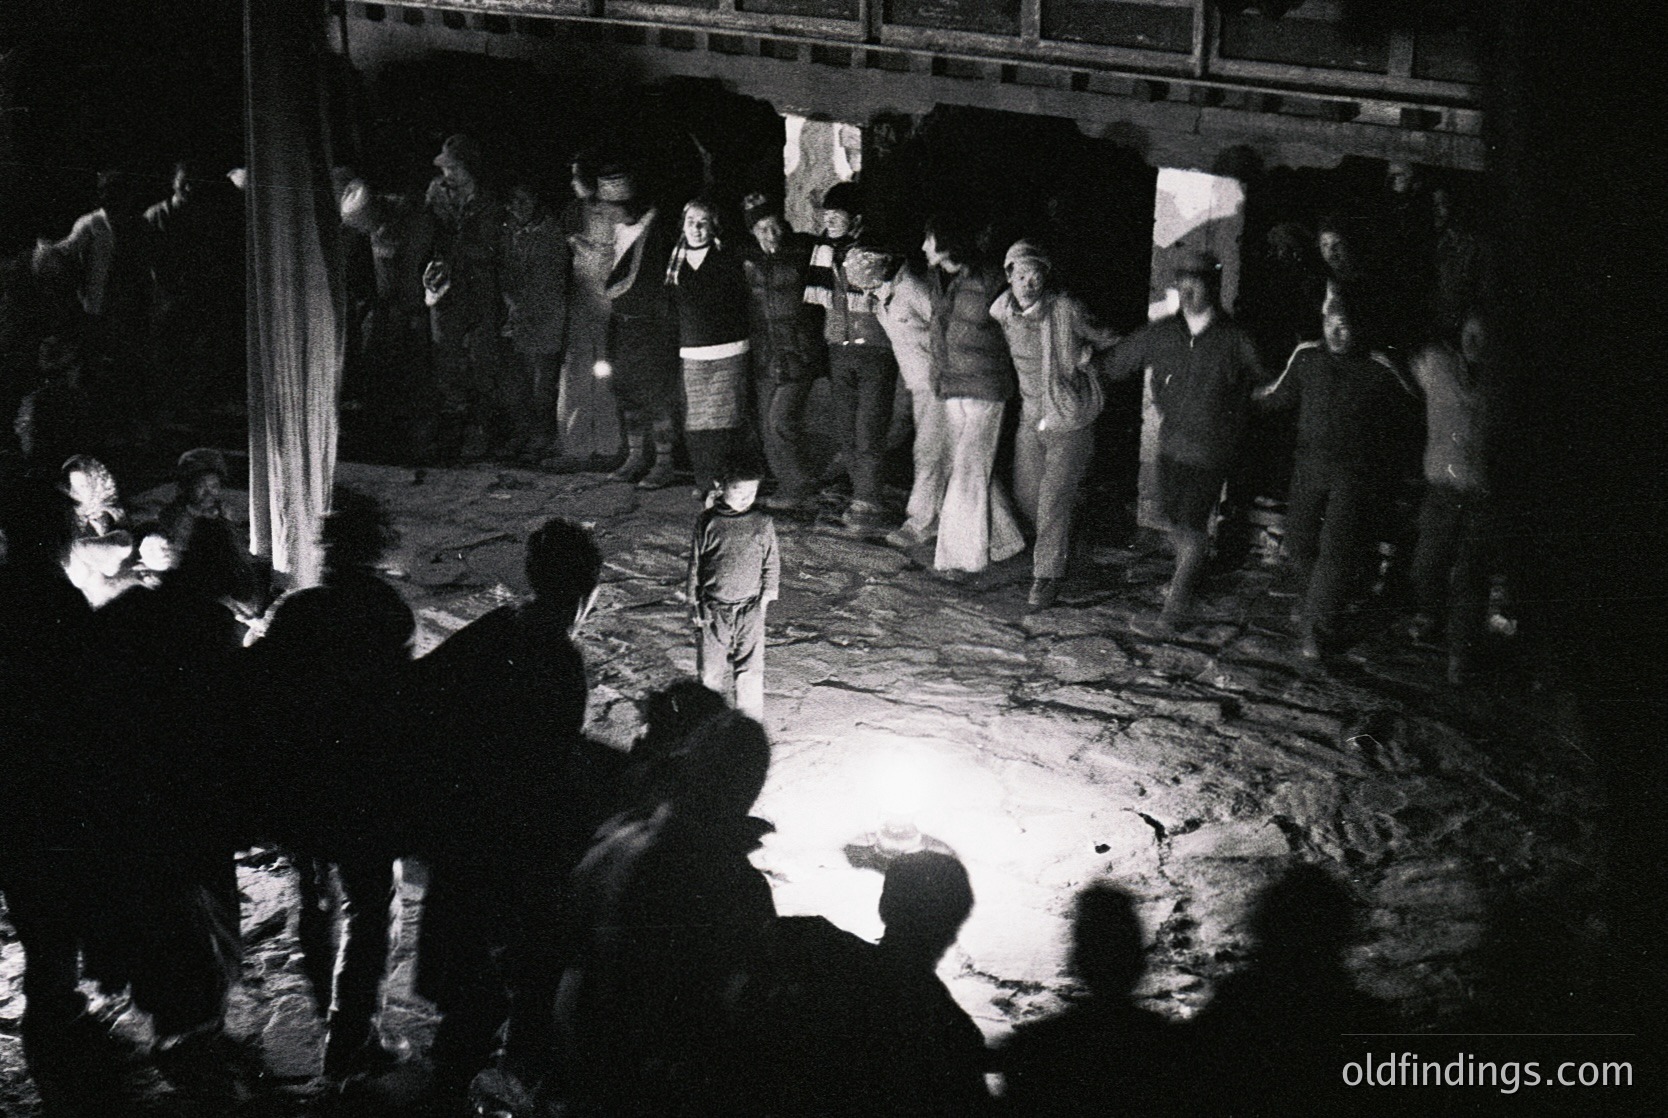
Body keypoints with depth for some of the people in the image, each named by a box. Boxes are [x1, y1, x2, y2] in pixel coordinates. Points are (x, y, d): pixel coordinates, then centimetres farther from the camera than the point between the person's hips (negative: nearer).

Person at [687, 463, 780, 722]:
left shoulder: (762, 522, 1)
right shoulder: (708, 521, -1)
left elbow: (772, 562, 12)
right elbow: (695, 563, 6)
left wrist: (767, 595, 5)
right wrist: (694, 604, 6)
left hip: (750, 607, 0)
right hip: (713, 609, 0)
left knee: (750, 671, -4)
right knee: (711, 670, 6)